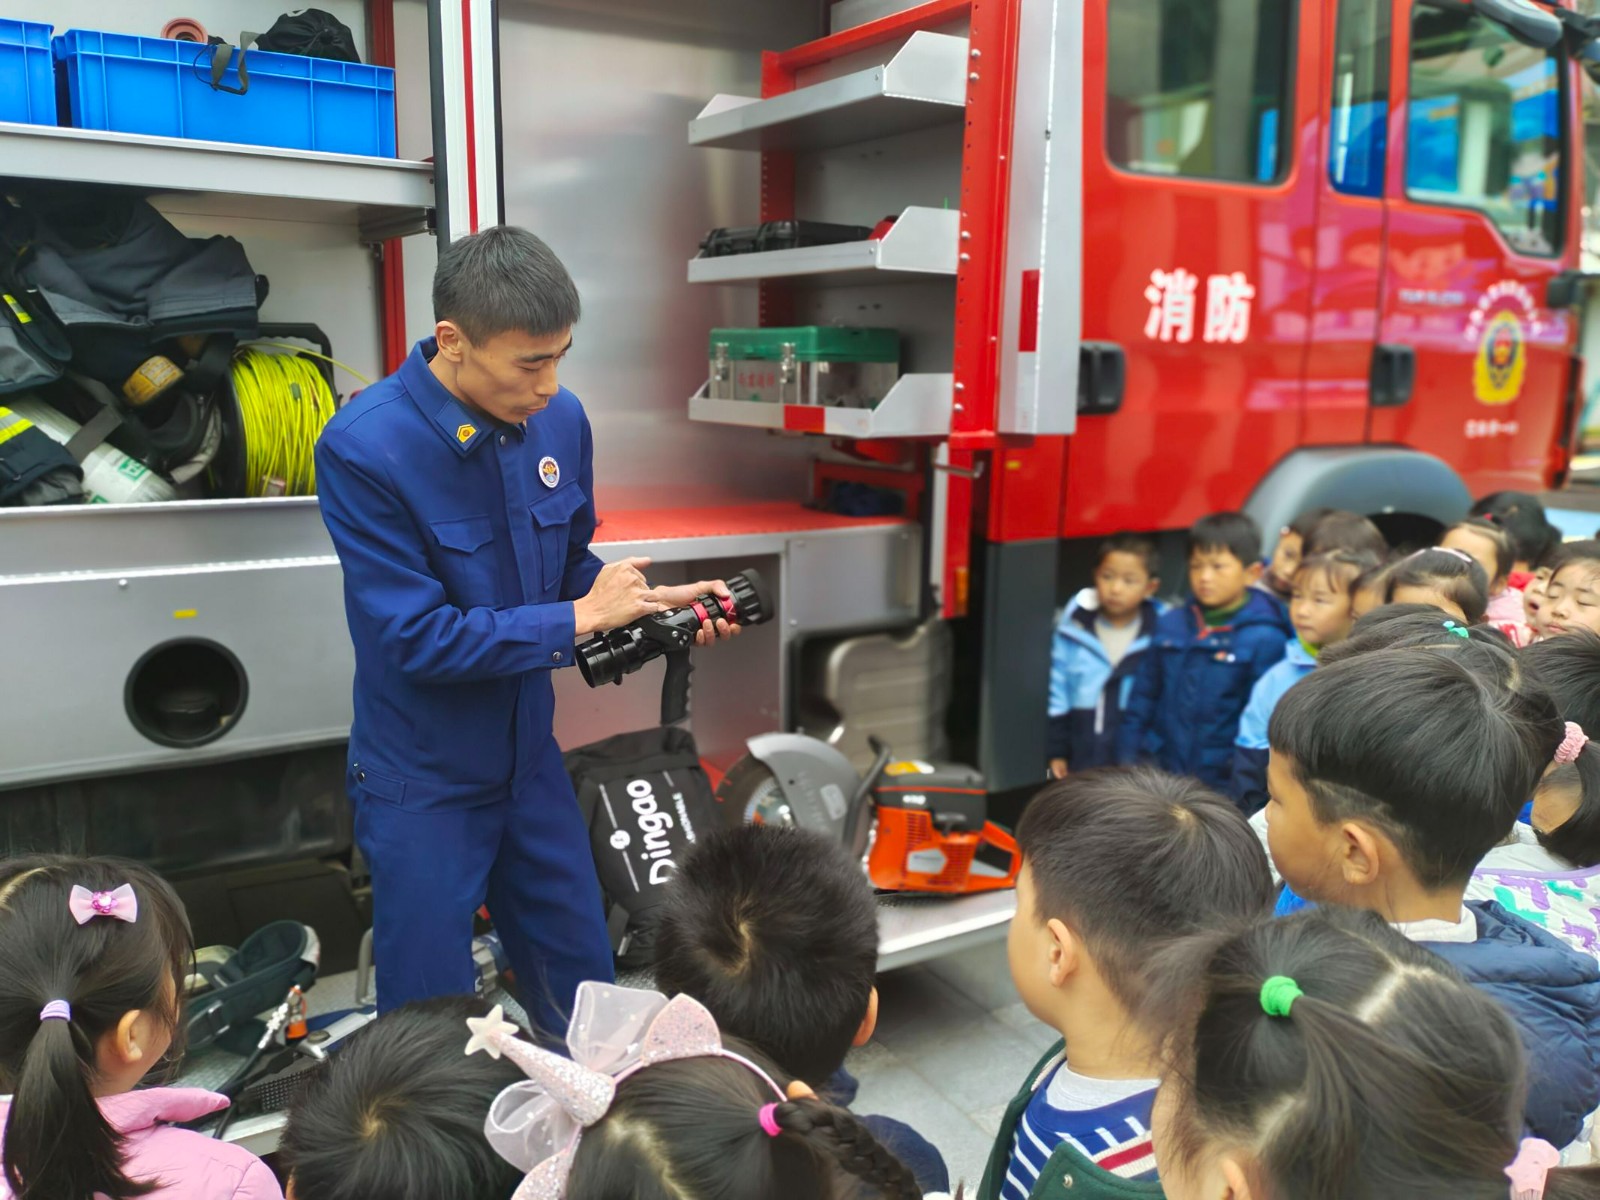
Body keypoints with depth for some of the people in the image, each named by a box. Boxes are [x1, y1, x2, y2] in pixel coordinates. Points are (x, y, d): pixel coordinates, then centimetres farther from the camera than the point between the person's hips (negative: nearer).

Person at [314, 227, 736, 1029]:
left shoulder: (559, 420, -6)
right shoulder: (363, 447, -22)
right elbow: (417, 637, -24)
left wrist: (660, 603, -9)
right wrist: (581, 617, -20)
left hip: (530, 762, 5)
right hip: (423, 783, -5)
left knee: (585, 990, 19)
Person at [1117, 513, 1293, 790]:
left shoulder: (1265, 640, -11)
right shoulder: (1170, 625, 3)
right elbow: (1143, 698, 8)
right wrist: (1128, 765, 5)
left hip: (1220, 786, -4)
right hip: (1156, 774, 4)